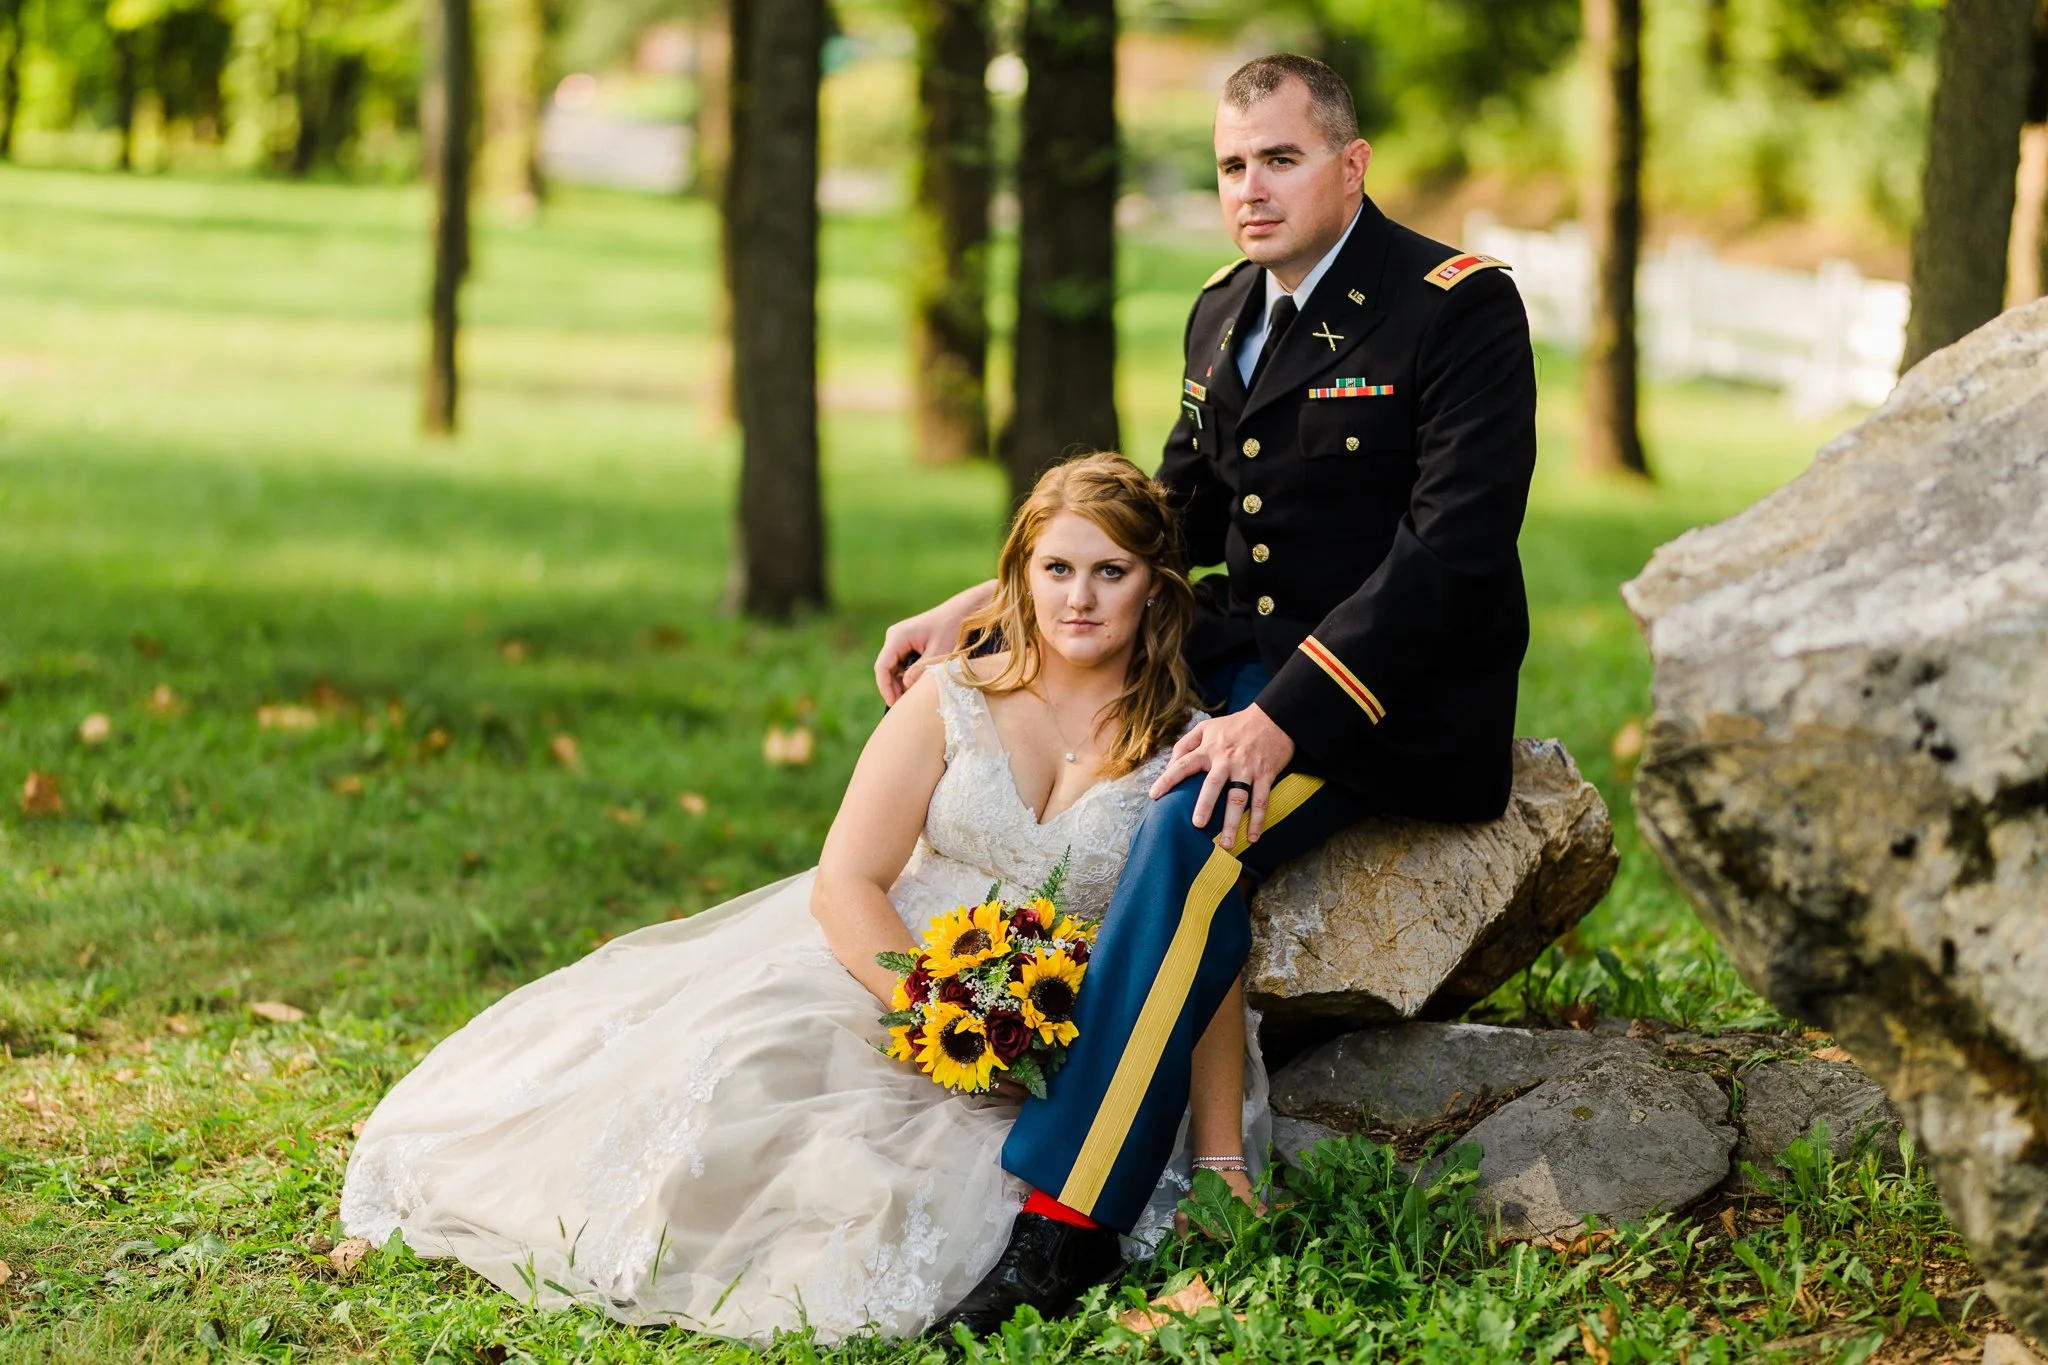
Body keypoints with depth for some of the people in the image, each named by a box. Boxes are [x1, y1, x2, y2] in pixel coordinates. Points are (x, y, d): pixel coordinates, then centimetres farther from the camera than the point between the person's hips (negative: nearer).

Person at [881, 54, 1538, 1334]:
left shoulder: (1461, 306, -14)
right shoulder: (1224, 313, 10)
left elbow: (1454, 546, -22)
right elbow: (1175, 515, 20)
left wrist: (1285, 718, -31)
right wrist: (981, 606, 6)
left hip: (1400, 696, -8)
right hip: (1250, 655, 8)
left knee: (1194, 832, -32)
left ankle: (1061, 1229, -31)